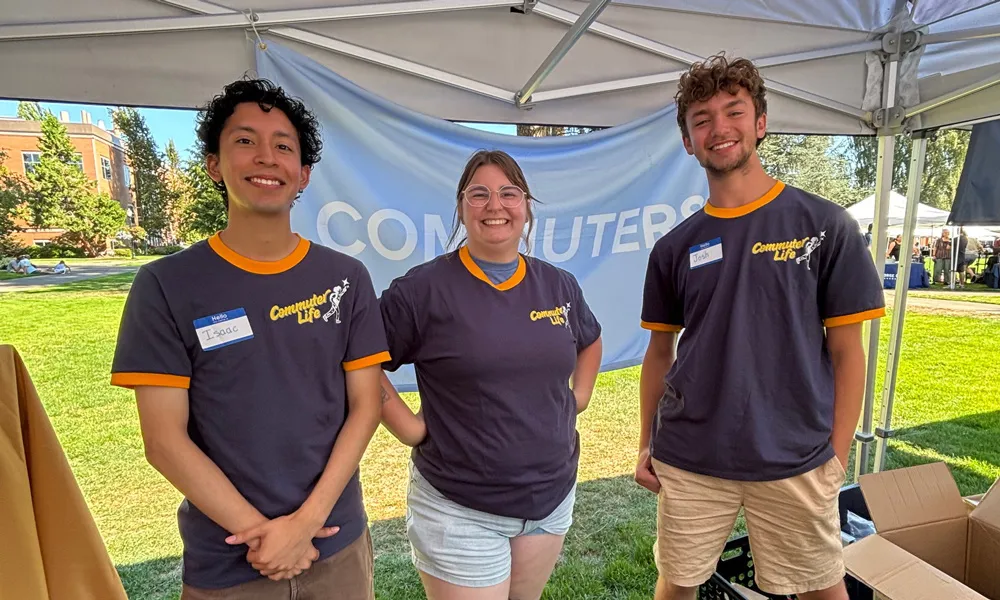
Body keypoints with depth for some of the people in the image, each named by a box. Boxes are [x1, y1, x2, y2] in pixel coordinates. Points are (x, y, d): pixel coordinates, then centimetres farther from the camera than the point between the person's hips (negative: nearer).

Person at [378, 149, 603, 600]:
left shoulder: (560, 286, 2)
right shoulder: (423, 289, -14)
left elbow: (590, 342, 20)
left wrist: (578, 398, 8)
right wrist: (409, 427, -13)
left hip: (553, 498, 5)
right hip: (459, 511, -5)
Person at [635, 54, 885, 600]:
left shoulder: (824, 225, -4)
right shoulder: (674, 247, 1)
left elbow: (846, 352, -2)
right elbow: (659, 353, 7)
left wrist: (838, 455, -5)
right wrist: (646, 445, 5)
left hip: (796, 462, -1)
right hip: (687, 461, 2)